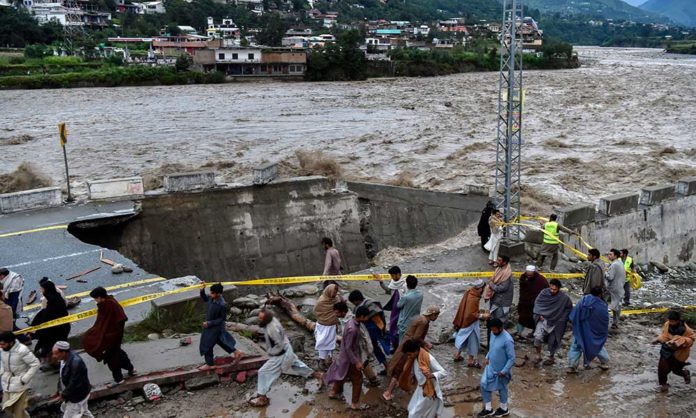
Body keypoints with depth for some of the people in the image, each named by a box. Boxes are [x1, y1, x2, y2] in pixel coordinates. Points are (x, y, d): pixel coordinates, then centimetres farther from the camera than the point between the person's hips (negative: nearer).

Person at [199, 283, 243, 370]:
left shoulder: (222, 305, -32)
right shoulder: (212, 298, -10)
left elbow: (222, 318, -22)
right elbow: (204, 299, 11)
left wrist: (210, 323, -23)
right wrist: (202, 290, -7)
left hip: (215, 328, -8)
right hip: (210, 325, 8)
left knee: (207, 345, 7)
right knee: (221, 341, 23)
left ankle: (210, 364, 26)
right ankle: (237, 353, 36)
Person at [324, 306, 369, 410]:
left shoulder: (352, 322, -4)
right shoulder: (352, 329, -34)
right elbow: (348, 348, -28)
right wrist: (356, 362, -24)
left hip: (345, 356, 9)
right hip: (350, 358, -9)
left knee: (342, 375, 28)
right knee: (357, 381, 8)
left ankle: (334, 392, 48)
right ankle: (355, 403, 22)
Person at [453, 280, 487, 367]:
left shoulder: (469, 293, -2)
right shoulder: (474, 299, -30)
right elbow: (471, 314, -28)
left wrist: (478, 312, 14)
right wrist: (482, 316, -20)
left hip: (465, 321, 9)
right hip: (471, 323, -9)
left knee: (464, 338, 24)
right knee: (473, 340, 8)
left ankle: (457, 355, 36)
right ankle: (471, 360, 20)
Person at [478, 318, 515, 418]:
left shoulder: (507, 340, -30)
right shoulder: (493, 334, -6)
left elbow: (512, 358, -24)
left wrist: (504, 371, -21)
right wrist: (487, 357, 4)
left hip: (501, 370, -7)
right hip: (490, 367, 7)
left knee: (501, 389, 14)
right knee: (484, 385, 10)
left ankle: (504, 409, 38)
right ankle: (488, 409, 27)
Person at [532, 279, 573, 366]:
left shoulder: (564, 298, -15)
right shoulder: (544, 293, -12)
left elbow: (569, 308, 2)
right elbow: (537, 303, 2)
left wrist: (562, 319, -4)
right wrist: (539, 314, -9)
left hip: (556, 323, 0)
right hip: (543, 319, 1)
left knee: (552, 342, 13)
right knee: (538, 337, -18)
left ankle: (551, 357, 39)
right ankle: (538, 355, 3)